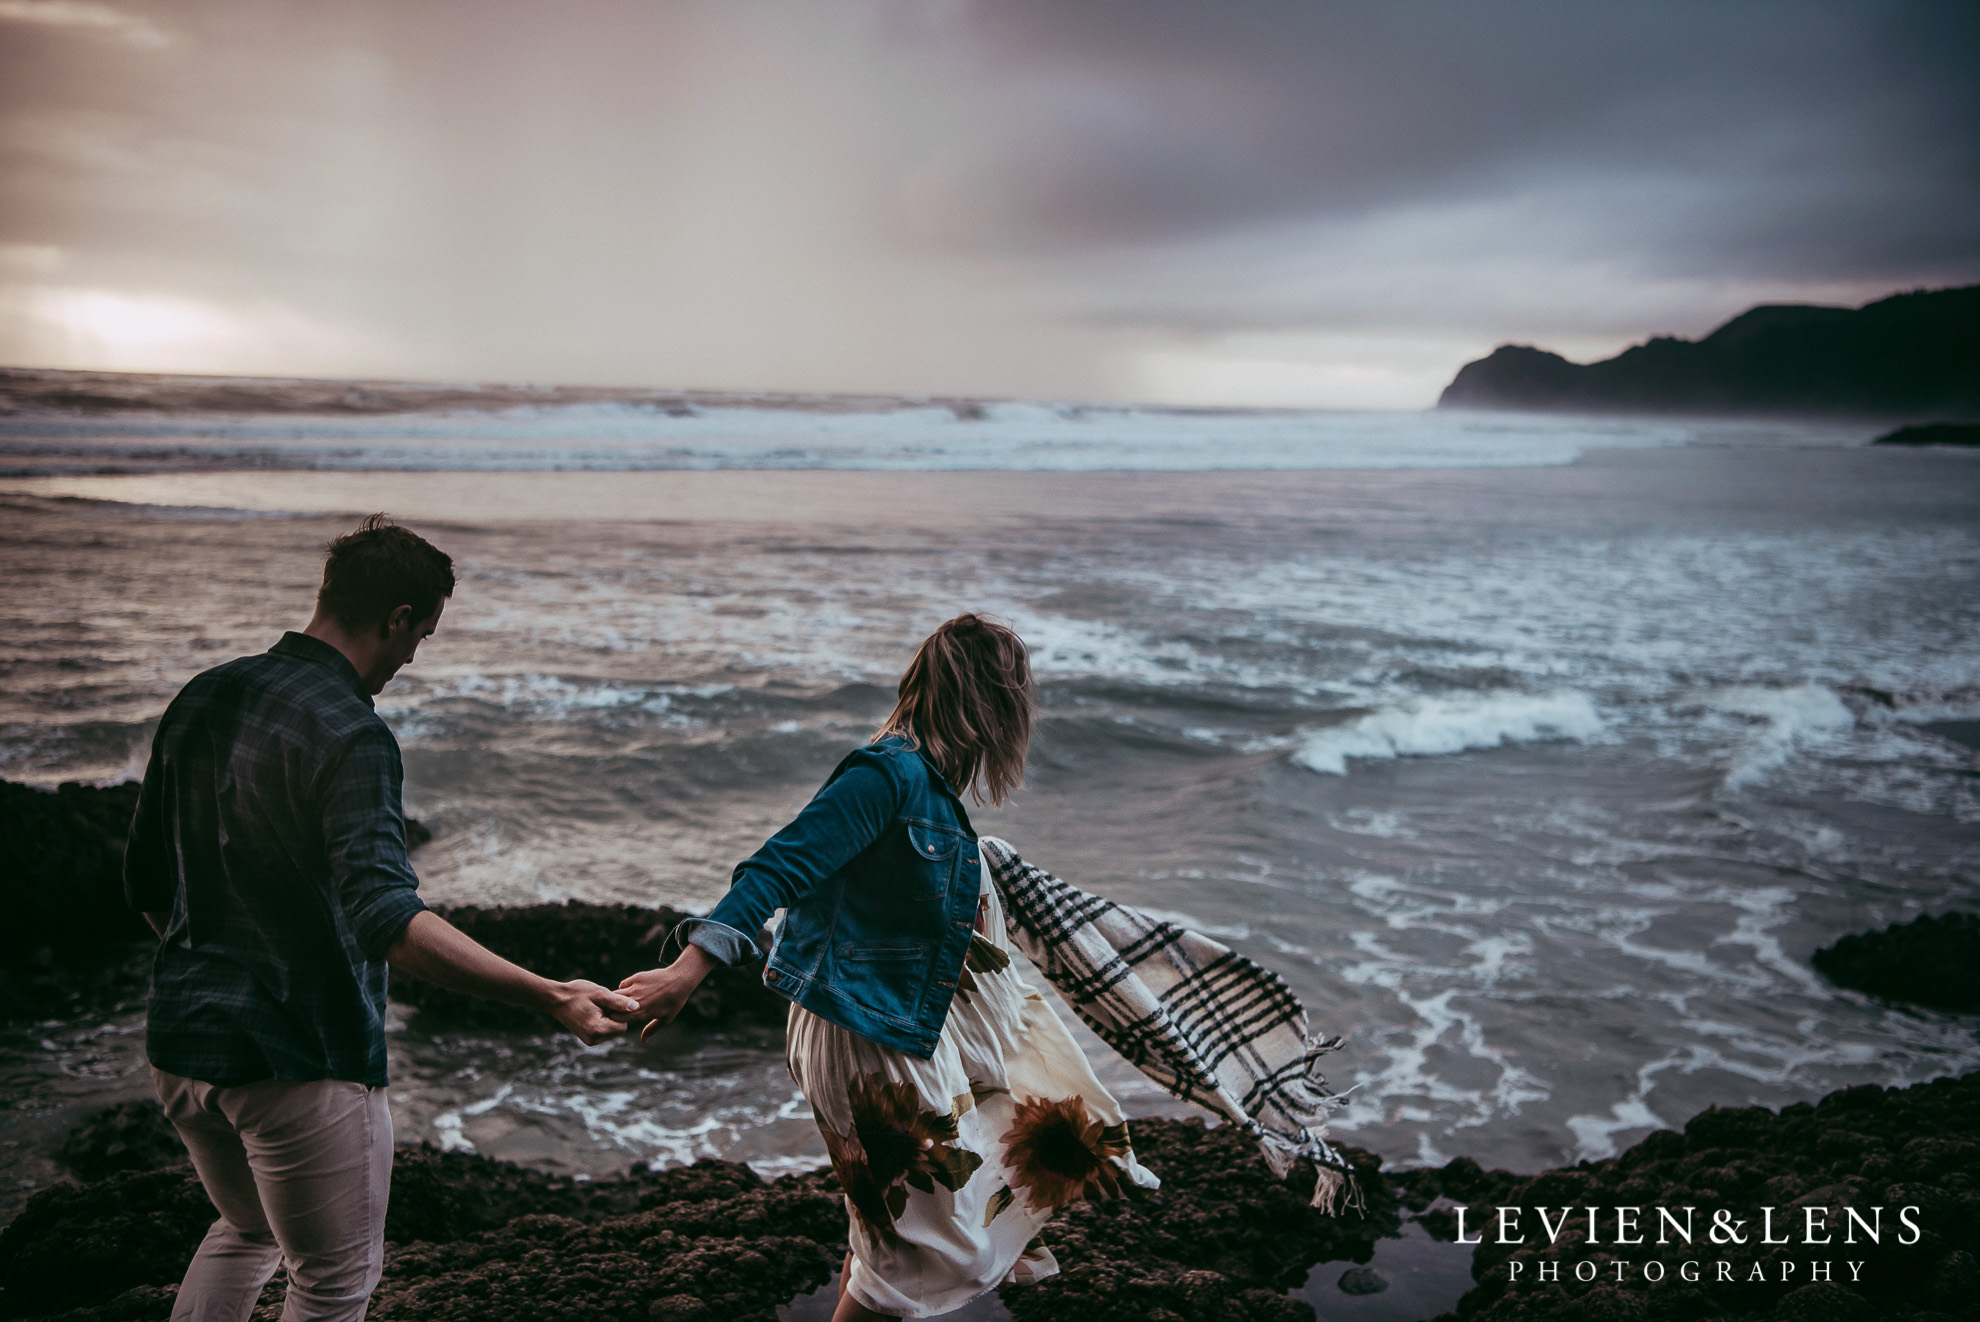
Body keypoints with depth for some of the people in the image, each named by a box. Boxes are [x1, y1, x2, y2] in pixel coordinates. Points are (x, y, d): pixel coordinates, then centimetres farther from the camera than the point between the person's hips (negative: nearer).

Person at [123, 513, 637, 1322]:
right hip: (301, 1059, -8)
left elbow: (145, 884, 14)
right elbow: (385, 915, -35)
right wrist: (548, 998, -40)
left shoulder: (201, 700, 4)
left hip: (181, 1043, 8)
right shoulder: (350, 737, -22)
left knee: (248, 1231, 31)